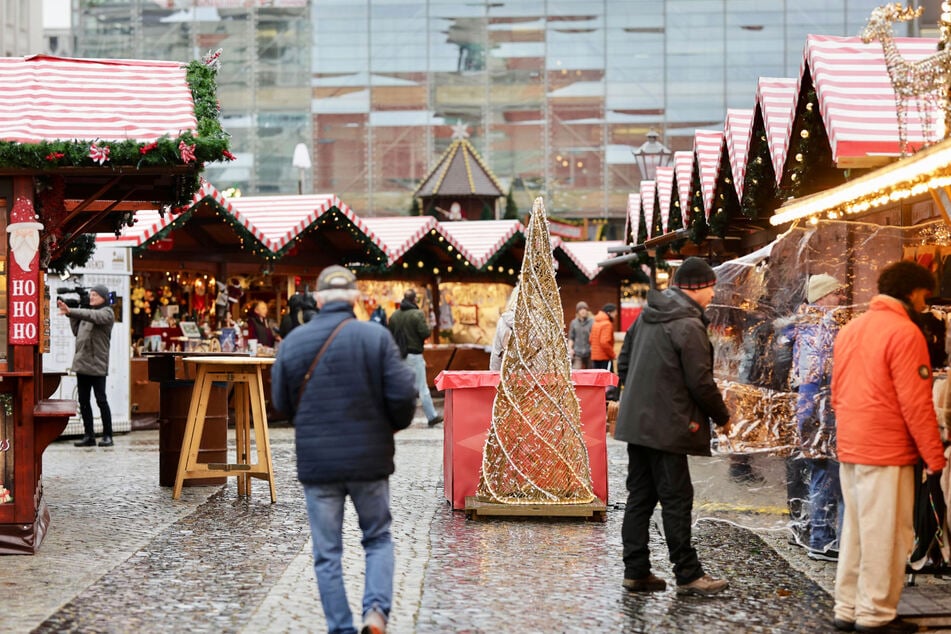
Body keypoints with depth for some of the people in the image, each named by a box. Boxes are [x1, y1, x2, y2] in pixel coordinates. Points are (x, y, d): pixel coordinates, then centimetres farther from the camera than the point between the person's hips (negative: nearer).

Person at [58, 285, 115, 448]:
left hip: (97, 364, -7)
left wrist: (70, 311, -33)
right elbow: (77, 332, 18)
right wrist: (71, 316, 5)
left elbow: (93, 316, -22)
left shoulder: (107, 313, -2)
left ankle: (107, 436, 2)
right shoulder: (87, 313, 20)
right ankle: (89, 436, 10)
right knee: (83, 401, 6)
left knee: (101, 400, -5)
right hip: (81, 362, 7)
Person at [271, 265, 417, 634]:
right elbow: (402, 394, -11)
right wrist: (397, 424, 10)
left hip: (317, 461, 1)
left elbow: (282, 403, 7)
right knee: (378, 538, 16)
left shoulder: (293, 341, -1)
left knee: (327, 552, 9)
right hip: (369, 458, -1)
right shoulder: (376, 337, -8)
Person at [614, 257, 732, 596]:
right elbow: (701, 382, -15)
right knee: (676, 499, -3)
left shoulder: (648, 315, 12)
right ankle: (688, 574, 2)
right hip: (667, 426, -8)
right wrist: (723, 418, -1)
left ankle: (636, 571, 13)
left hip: (637, 421, 8)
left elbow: (629, 363, 18)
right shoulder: (688, 325, -15)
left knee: (640, 496, 10)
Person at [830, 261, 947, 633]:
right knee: (886, 535, -1)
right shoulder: (904, 333, -13)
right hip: (887, 452, -8)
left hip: (850, 449, 8)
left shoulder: (850, 330, 13)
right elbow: (915, 403, -16)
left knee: (855, 530, 14)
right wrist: (934, 455, -10)